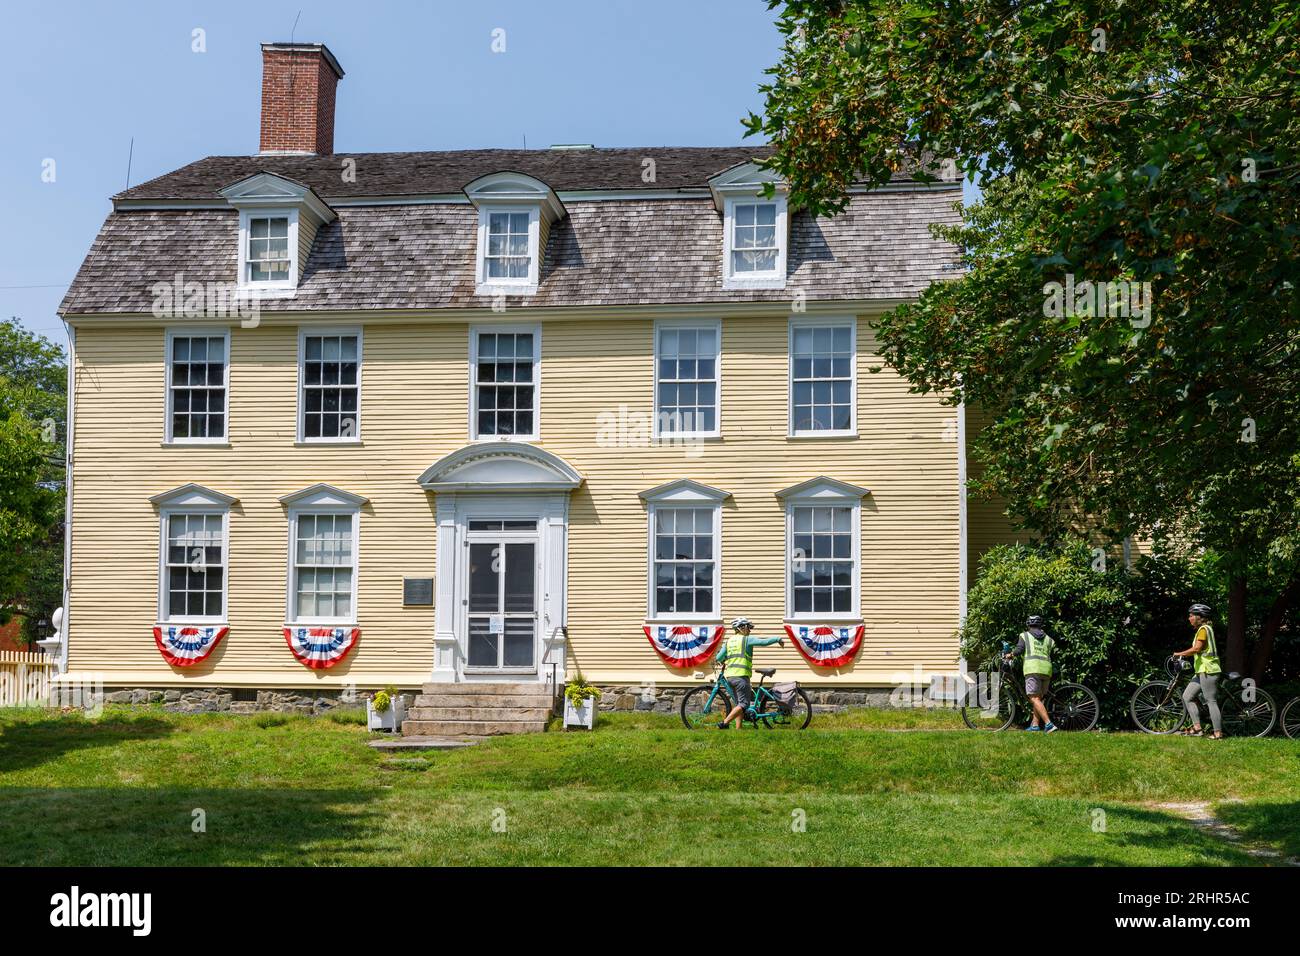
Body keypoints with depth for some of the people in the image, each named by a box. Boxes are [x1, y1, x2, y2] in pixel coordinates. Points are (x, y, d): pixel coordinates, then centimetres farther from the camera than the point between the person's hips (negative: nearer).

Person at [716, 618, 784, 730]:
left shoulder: (729, 641, 14)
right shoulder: (746, 640, -3)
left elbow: (719, 658, 12)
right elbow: (764, 642, -11)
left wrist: (723, 663, 35)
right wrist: (778, 639, 4)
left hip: (729, 675, 7)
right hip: (741, 675, -7)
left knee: (738, 703, 15)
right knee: (744, 704, -5)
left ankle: (738, 729, 10)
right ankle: (724, 723, -15)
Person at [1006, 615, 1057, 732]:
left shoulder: (1025, 635, 14)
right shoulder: (1048, 639, 25)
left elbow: (1019, 649, 1)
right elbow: (1053, 654, 16)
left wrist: (1010, 655, 18)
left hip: (1033, 668, -5)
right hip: (1047, 669, 5)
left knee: (1034, 698, -10)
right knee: (1039, 698, 16)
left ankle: (1049, 724, -22)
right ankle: (1035, 724, 12)